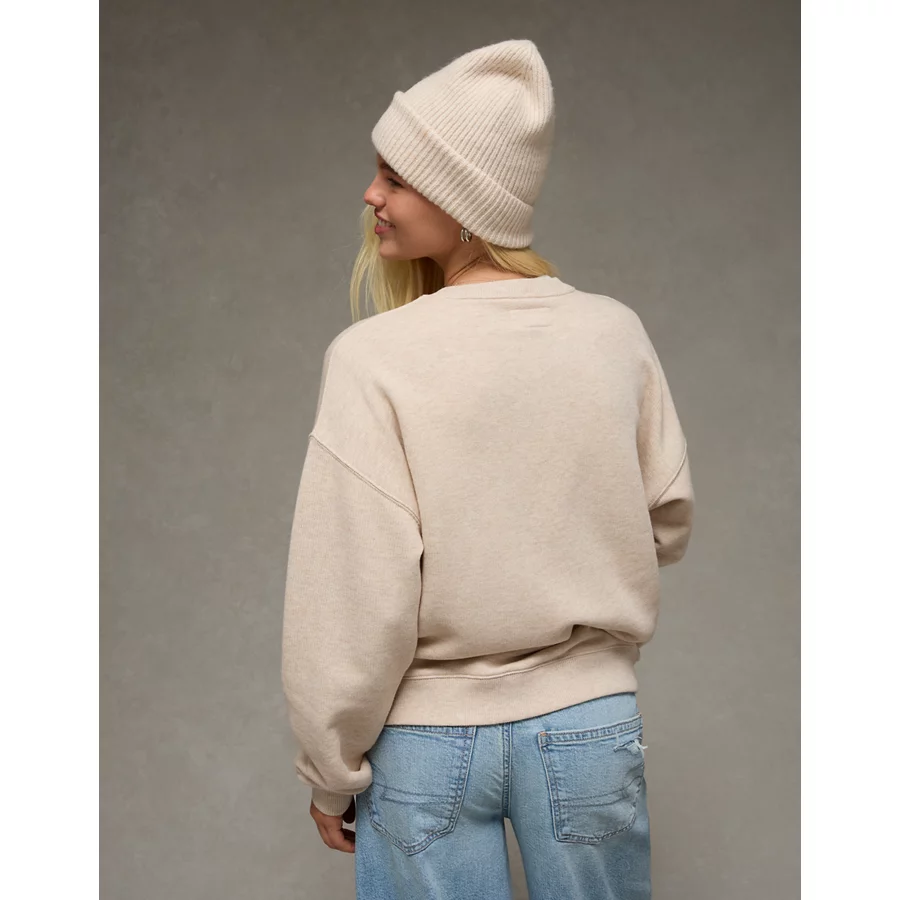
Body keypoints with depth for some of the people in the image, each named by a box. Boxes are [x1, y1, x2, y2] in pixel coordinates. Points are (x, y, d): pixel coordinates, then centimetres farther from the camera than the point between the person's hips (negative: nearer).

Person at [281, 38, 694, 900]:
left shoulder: (373, 359, -18)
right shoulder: (615, 333, -7)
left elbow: (354, 600, -15)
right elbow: (667, 522, 5)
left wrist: (330, 772, -3)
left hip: (428, 740, -2)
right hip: (590, 722, 3)